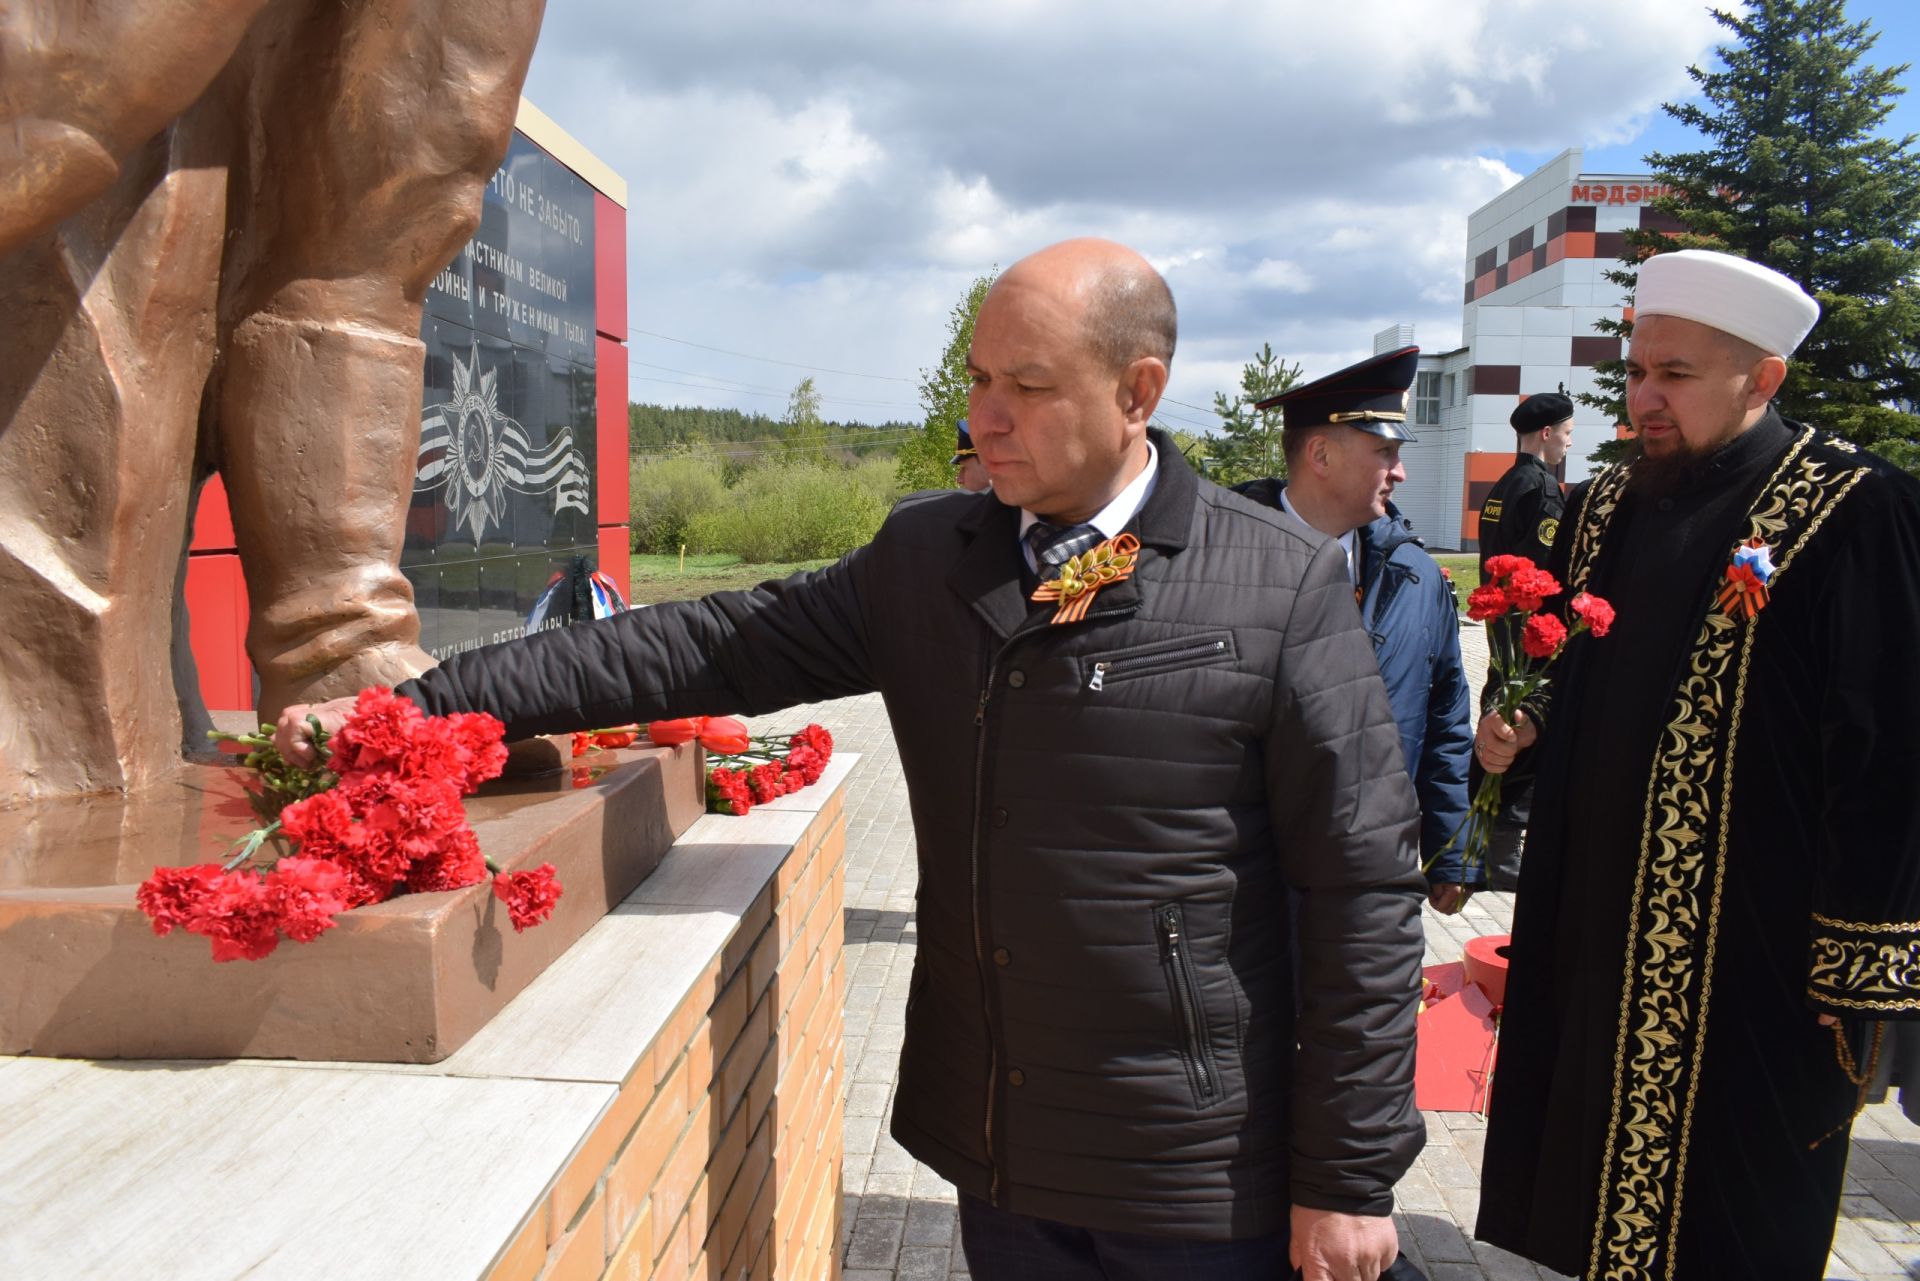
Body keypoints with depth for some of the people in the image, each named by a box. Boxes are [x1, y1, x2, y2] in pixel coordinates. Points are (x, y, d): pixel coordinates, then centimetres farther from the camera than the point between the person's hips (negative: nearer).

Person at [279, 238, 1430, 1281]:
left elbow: (1364, 888, -9)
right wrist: (419, 705, -7)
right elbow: (709, 649, -2)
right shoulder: (924, 558, 1)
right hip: (997, 1151, 4)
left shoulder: (1286, 584, -11)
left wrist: (1350, 1177, -8)